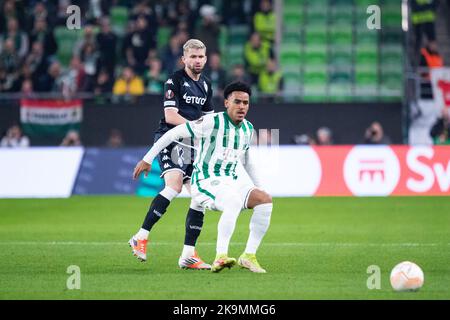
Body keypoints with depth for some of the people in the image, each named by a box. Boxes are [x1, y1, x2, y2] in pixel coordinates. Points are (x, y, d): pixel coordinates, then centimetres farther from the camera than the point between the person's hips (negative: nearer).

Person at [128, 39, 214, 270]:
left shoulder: (206, 85, 16)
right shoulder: (174, 81, -7)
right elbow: (170, 116, -15)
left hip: (191, 146, 7)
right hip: (169, 140, -7)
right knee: (174, 184, -29)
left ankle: (188, 255, 0)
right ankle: (141, 237, -22)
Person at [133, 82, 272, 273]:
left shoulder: (248, 129, 8)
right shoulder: (212, 122, -14)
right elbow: (173, 133, -9)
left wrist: (259, 187, 27)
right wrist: (148, 159, -9)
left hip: (231, 182, 7)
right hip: (206, 182, -7)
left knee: (265, 200, -13)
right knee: (235, 203, -36)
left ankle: (249, 256, -9)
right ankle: (220, 257, -38)